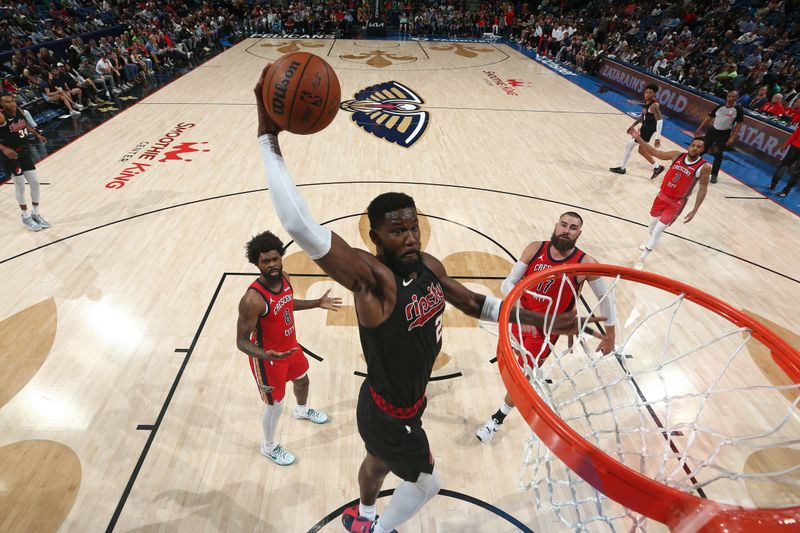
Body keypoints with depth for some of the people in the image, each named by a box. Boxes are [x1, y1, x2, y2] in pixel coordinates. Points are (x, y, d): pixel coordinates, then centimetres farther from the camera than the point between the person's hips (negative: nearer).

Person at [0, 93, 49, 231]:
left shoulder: (18, 111, -2)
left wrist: (37, 135, 13)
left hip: (24, 151, 6)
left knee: (34, 182, 8)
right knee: (20, 186, 1)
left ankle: (35, 214, 24)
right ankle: (26, 217, 17)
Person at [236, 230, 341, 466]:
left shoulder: (284, 277, -12)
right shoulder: (252, 299, -35)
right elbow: (242, 341, -28)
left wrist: (317, 303, 7)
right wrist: (265, 355, -45)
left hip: (291, 346, 8)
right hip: (269, 358, -7)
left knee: (302, 379, 31)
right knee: (275, 405, 11)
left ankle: (302, 410, 66)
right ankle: (269, 447, 42)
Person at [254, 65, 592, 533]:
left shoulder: (430, 267, -12)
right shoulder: (372, 278, -35)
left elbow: (473, 303, 5)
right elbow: (300, 226, -48)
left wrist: (539, 321, 5)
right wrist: (269, 137, -48)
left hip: (404, 402, 7)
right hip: (389, 415, -7)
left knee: (379, 462, 33)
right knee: (427, 484, 19)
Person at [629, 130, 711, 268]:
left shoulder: (704, 167, -16)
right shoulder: (677, 155, -7)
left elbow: (703, 189, -8)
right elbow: (654, 152, 0)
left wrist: (694, 210, -10)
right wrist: (639, 139, -10)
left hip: (676, 203, -4)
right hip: (662, 196, 4)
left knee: (659, 230, -8)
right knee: (653, 222, 23)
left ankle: (642, 259, 3)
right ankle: (651, 241, 55)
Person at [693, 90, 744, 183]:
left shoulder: (738, 109, -9)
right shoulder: (720, 106, 0)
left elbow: (739, 123, -7)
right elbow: (709, 116, 7)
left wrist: (733, 137, -14)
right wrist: (699, 129, 2)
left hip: (724, 134, -3)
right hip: (713, 130, 3)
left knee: (718, 155, -2)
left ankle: (714, 175, 9)